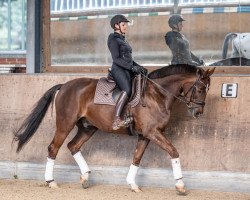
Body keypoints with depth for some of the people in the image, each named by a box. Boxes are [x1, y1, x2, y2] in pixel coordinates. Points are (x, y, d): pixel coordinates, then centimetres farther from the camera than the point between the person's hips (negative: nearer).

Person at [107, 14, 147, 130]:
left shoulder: (122, 40, 25)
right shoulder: (113, 39, -3)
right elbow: (116, 59, -14)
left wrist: (139, 67, 12)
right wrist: (132, 67, -19)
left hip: (128, 70, 10)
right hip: (118, 69, -10)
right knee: (128, 89, -33)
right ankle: (116, 120, -44)